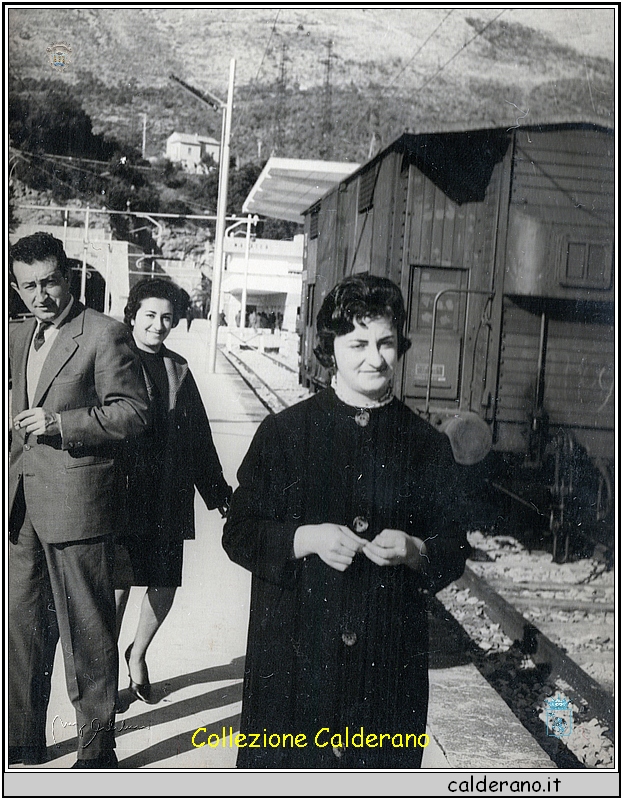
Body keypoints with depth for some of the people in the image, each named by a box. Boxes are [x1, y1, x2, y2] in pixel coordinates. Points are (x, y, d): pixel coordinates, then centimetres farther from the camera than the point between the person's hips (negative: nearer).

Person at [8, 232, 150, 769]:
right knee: (21, 624, 14)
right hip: (22, 505, 7)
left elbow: (133, 412, -11)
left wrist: (60, 423, -18)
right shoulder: (18, 338, 16)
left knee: (86, 631, 1)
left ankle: (97, 750, 14)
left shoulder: (105, 334, -7)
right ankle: (25, 738, 28)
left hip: (76, 502, -7)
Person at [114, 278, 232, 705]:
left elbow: (199, 434, 17)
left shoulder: (178, 368, 12)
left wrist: (217, 490, 18)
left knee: (165, 585, 8)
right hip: (123, 495, -5)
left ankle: (138, 654, 34)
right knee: (119, 583, 1)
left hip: (168, 501, 5)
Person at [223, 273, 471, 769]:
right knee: (280, 764, 4)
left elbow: (455, 548, 8)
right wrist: (307, 539, -16)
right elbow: (239, 534, 1)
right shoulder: (284, 433, 1)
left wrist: (414, 551, -13)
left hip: (390, 664, 1)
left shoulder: (427, 445, 5)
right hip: (293, 653, -1)